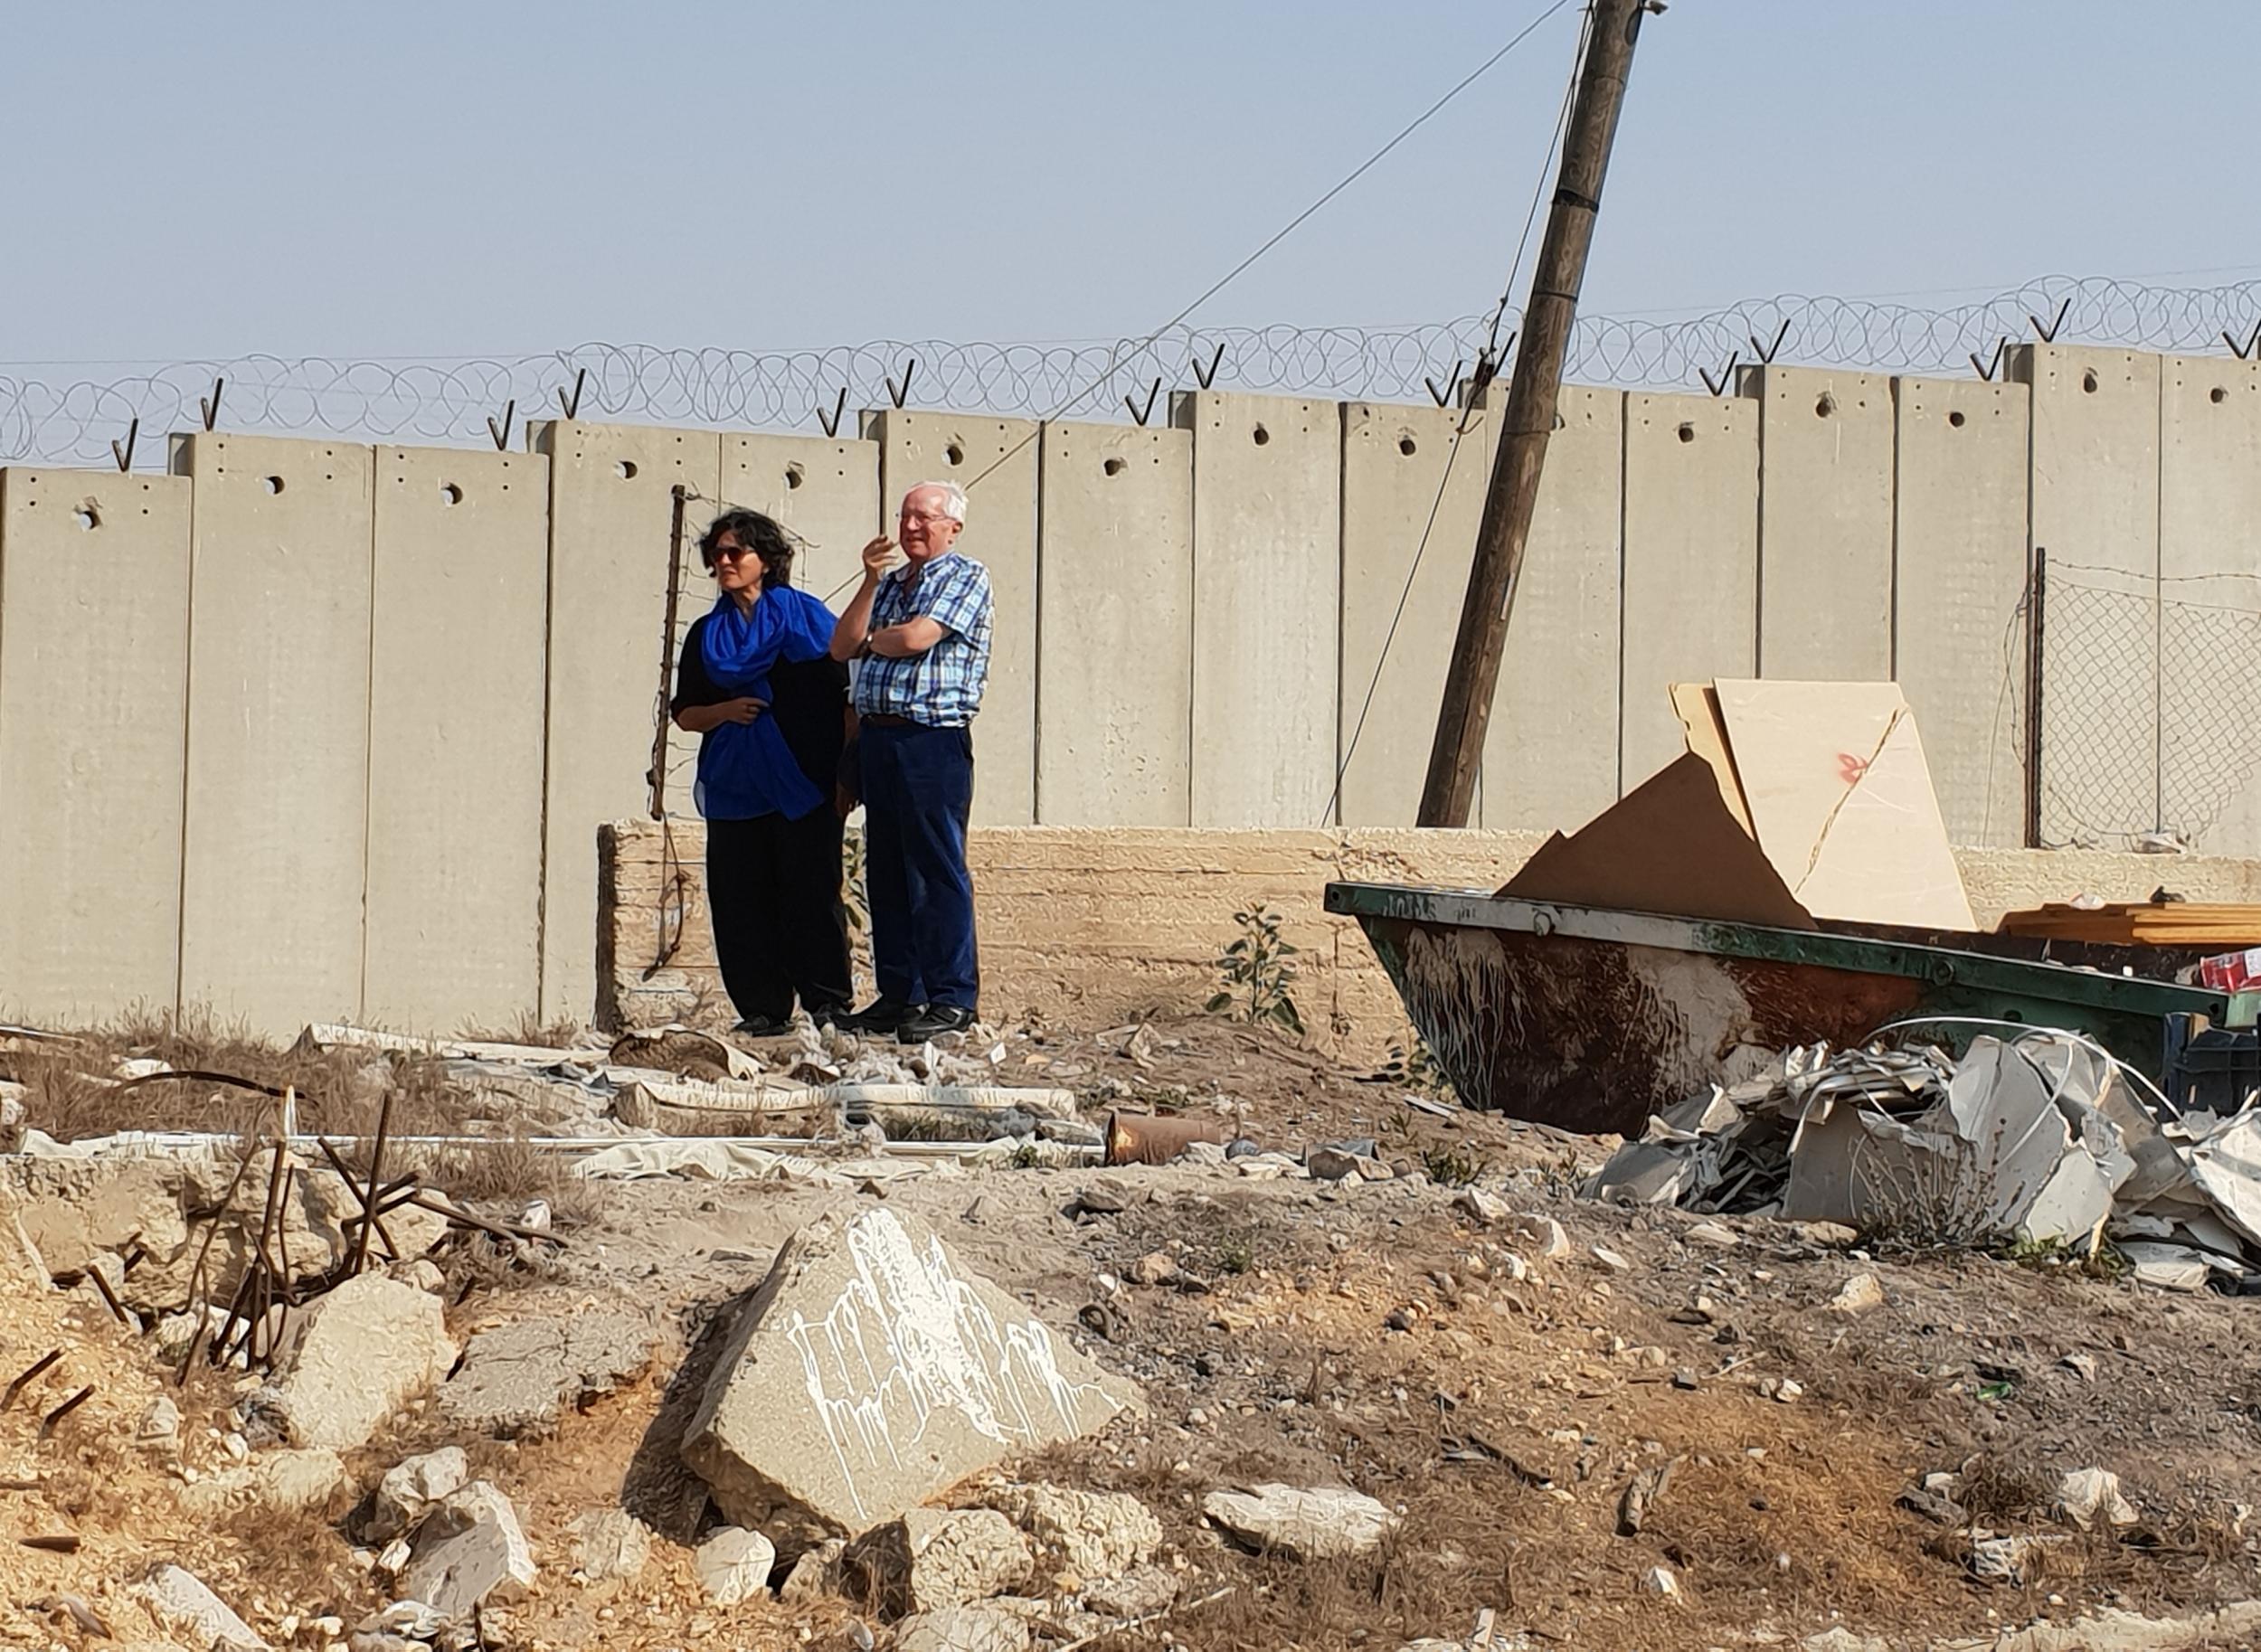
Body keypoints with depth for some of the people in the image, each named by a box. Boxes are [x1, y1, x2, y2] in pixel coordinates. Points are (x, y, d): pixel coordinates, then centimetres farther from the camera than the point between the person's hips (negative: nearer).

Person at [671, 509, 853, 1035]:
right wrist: (726, 711, -5)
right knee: (741, 899, 0)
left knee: (811, 891, -7)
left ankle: (828, 1001, -1)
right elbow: (685, 713, 16)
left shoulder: (805, 616, 3)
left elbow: (845, 691, 1)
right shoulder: (706, 634, 16)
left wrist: (849, 770, -6)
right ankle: (762, 1009, 4)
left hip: (804, 786, -4)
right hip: (735, 788, 4)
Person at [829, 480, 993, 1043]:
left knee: (938, 870, -7)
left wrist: (871, 640, 5)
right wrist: (871, 581, -1)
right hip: (877, 737, 8)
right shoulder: (889, 581, 20)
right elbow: (843, 647, 9)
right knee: (886, 871, 9)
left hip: (934, 741, -8)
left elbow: (915, 638, -15)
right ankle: (899, 994, 16)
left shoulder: (966, 577, -2)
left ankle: (953, 999, -4)